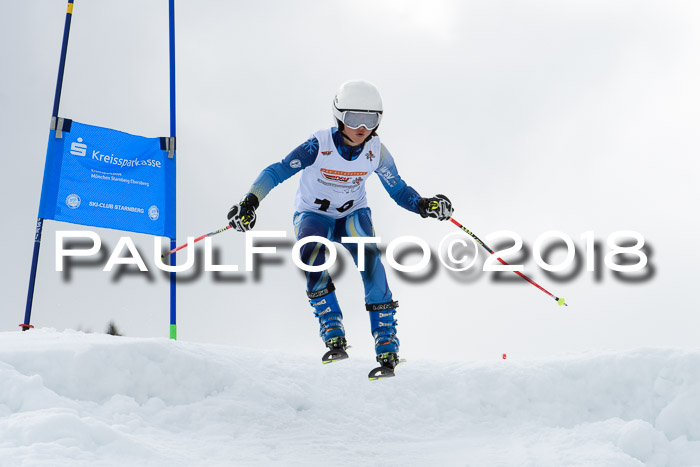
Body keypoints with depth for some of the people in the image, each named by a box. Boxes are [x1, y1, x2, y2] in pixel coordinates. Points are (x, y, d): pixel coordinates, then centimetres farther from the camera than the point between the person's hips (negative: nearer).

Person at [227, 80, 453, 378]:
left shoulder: (376, 152, -13)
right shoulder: (319, 145, -23)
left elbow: (398, 190, -4)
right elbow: (277, 171, -23)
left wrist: (425, 205, -23)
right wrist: (250, 201, -36)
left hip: (353, 214, 2)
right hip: (313, 214, -1)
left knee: (369, 258, -27)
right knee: (312, 256, -33)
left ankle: (387, 346, -21)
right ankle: (334, 337, -25)